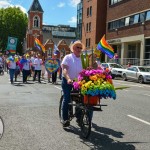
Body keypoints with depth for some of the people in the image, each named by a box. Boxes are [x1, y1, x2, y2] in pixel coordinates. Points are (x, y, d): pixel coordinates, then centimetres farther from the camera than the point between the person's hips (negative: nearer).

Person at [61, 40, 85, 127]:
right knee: (67, 99, -7)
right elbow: (64, 69, -18)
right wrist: (68, 79, -34)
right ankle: (65, 119, 1)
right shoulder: (68, 57, -6)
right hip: (67, 81, -4)